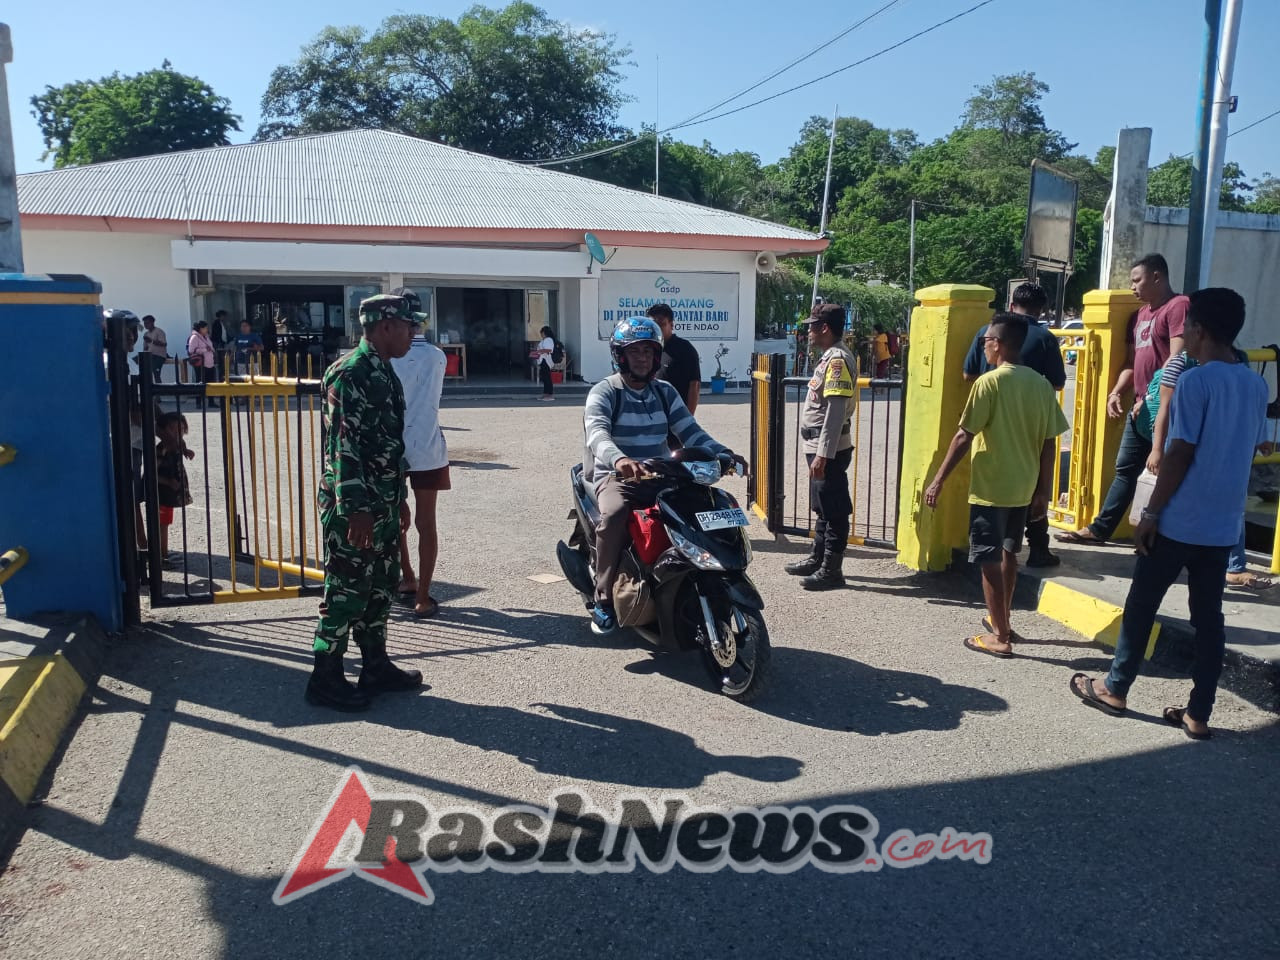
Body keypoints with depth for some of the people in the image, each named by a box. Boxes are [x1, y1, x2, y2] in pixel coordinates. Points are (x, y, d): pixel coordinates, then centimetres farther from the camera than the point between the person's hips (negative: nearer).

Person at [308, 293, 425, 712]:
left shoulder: (385, 373, 13)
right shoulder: (349, 373, -17)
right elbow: (342, 445, -22)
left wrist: (399, 497, 21)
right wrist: (355, 510, -24)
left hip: (384, 504, 10)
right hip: (353, 507, -9)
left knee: (381, 586, 16)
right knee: (347, 590, -1)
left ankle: (376, 666, 29)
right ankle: (325, 679, 12)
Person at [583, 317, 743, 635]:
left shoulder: (665, 392, 13)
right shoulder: (604, 392, -4)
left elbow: (690, 432, 5)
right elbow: (597, 433, -23)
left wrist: (723, 454, -14)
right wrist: (619, 459, -46)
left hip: (660, 477, 5)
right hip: (616, 477, -4)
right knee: (614, 514, -36)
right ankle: (604, 599, -23)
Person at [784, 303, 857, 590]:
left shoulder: (838, 360, -17)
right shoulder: (830, 357, 14)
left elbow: (836, 411, -23)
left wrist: (823, 454, -24)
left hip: (829, 449, -10)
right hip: (820, 447, 10)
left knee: (834, 510, -2)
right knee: (823, 508, 19)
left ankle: (831, 570, 5)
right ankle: (817, 559, 30)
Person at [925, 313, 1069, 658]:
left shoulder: (989, 382, -14)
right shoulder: (1041, 384, 3)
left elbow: (964, 438, -16)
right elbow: (1048, 443, 5)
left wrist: (938, 481, -9)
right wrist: (1043, 491, 12)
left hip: (991, 488, -7)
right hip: (1023, 488, 7)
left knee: (989, 560, 2)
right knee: (1008, 553, 22)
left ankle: (1000, 637, 6)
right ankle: (1001, 620, 35)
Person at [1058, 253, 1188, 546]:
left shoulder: (1178, 306, -10)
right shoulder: (1141, 314, 19)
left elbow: (1178, 361, -18)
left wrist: (1152, 398, -18)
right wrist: (1117, 392, 7)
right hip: (1141, 407, 9)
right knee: (1125, 468, 13)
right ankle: (1100, 528, 20)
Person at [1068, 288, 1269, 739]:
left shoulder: (1195, 381, -15)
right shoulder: (1257, 385, 7)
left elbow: (1179, 455, -17)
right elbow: (1249, 451, 13)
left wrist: (1151, 512, -11)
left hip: (1179, 520, -6)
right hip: (1224, 524, 6)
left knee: (1141, 605, 8)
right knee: (1208, 616, 10)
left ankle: (1115, 690, 20)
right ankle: (1198, 714, 15)